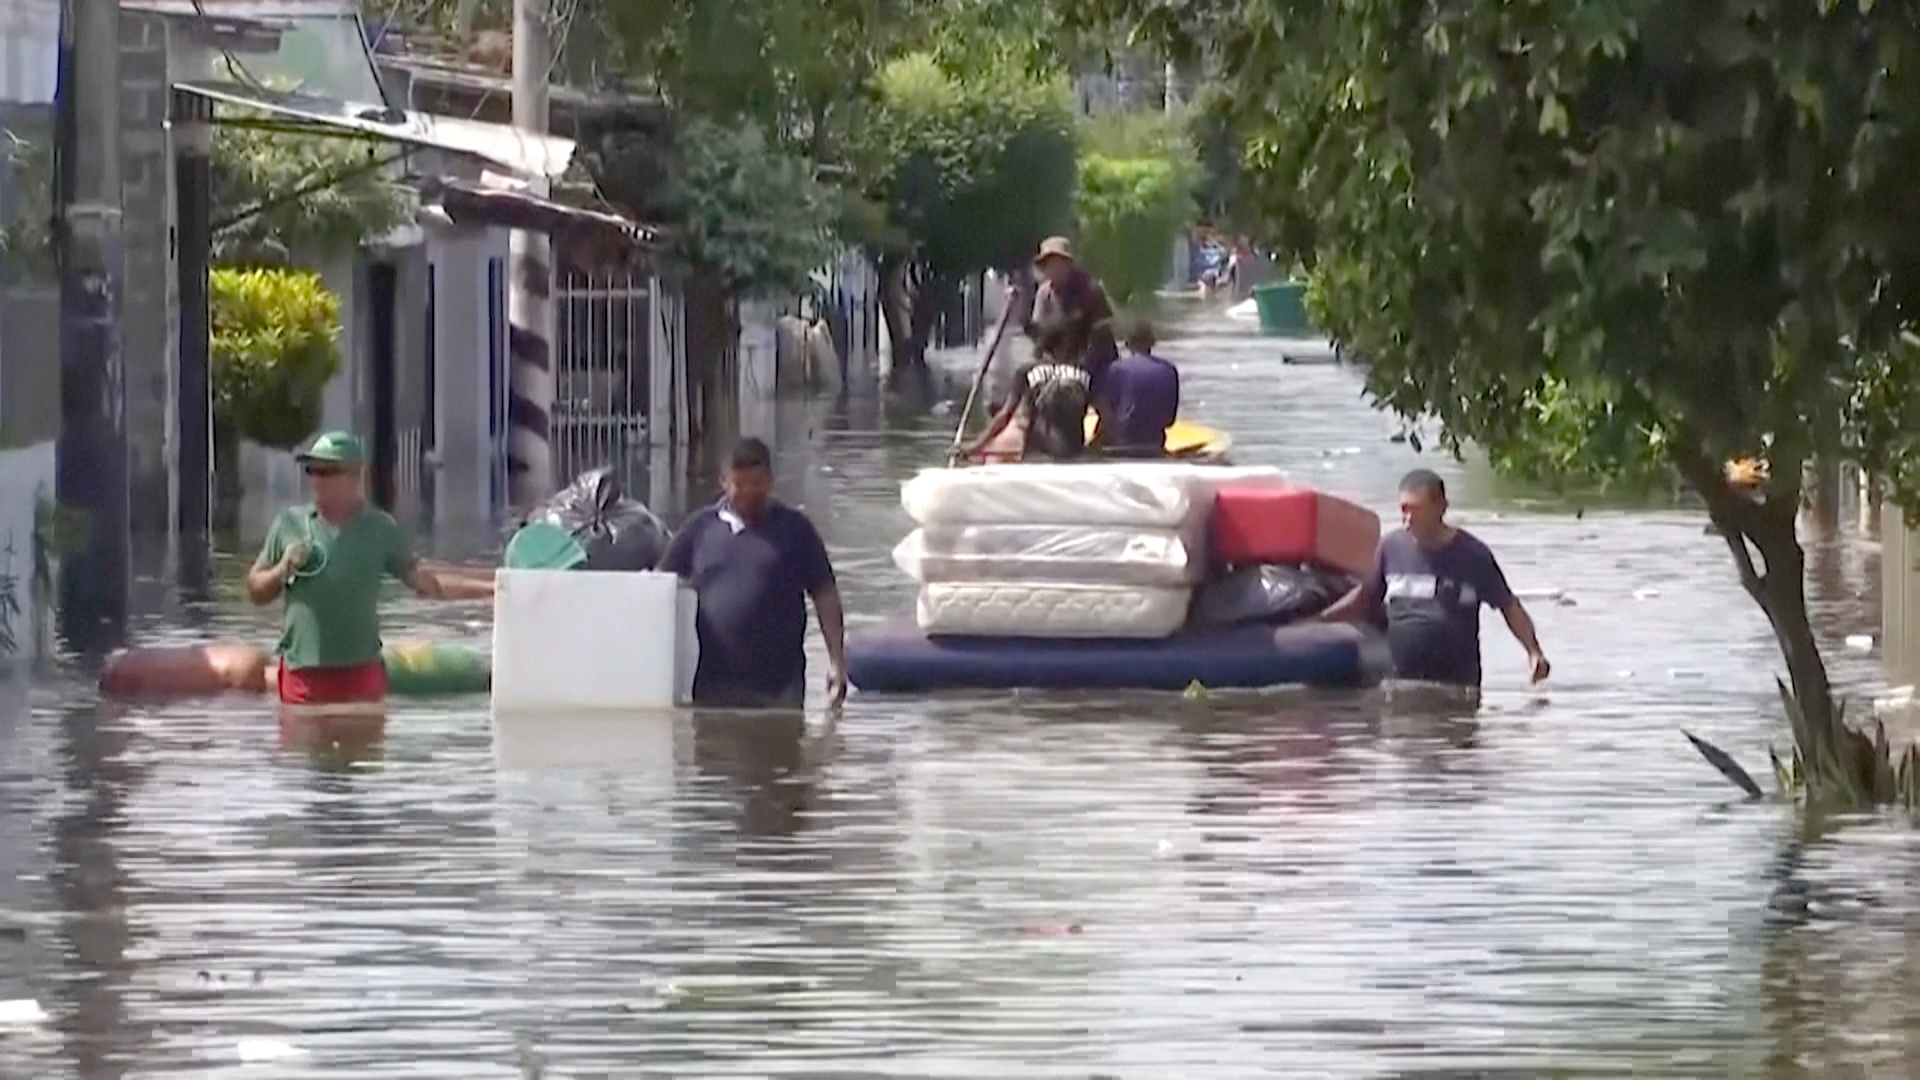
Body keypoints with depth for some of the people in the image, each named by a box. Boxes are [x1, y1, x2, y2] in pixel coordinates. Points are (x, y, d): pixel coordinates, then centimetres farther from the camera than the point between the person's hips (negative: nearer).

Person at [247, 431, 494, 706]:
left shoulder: (380, 529, 5)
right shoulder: (289, 524, 6)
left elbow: (424, 582, 5)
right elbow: (256, 591, 11)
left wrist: (489, 587, -3)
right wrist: (283, 570, -9)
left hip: (361, 672, 0)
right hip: (303, 671, 0)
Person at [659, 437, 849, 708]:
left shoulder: (794, 529, 5)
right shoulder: (701, 528, 9)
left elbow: (824, 595, 4)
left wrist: (837, 660, -4)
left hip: (776, 687, -2)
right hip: (710, 684, 2)